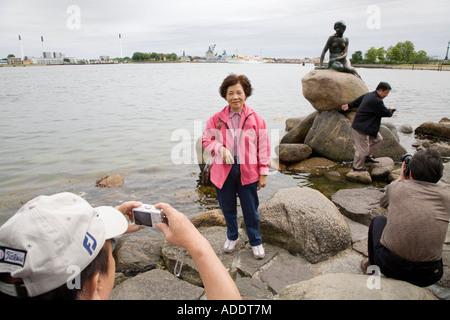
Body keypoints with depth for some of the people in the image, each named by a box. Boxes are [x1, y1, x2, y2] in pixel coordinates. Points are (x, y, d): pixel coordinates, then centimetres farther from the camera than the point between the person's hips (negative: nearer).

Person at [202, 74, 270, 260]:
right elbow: (206, 140, 5)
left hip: (247, 172, -1)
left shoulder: (256, 119, -4)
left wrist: (263, 173, -2)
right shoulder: (216, 119, -2)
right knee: (228, 209, 18)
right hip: (223, 171, 2)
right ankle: (232, 237, 42)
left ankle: (256, 242, 33)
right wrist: (220, 148, -16)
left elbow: (263, 148, -1)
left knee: (251, 210, 11)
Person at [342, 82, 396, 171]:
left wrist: (349, 106, 41)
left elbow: (358, 101, 25)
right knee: (363, 149, -2)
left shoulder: (368, 95, 7)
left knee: (378, 139, 19)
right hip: (361, 128, -11)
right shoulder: (376, 101, -24)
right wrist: (391, 109, 9)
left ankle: (368, 156, 29)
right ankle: (357, 167, 15)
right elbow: (387, 113, -14)